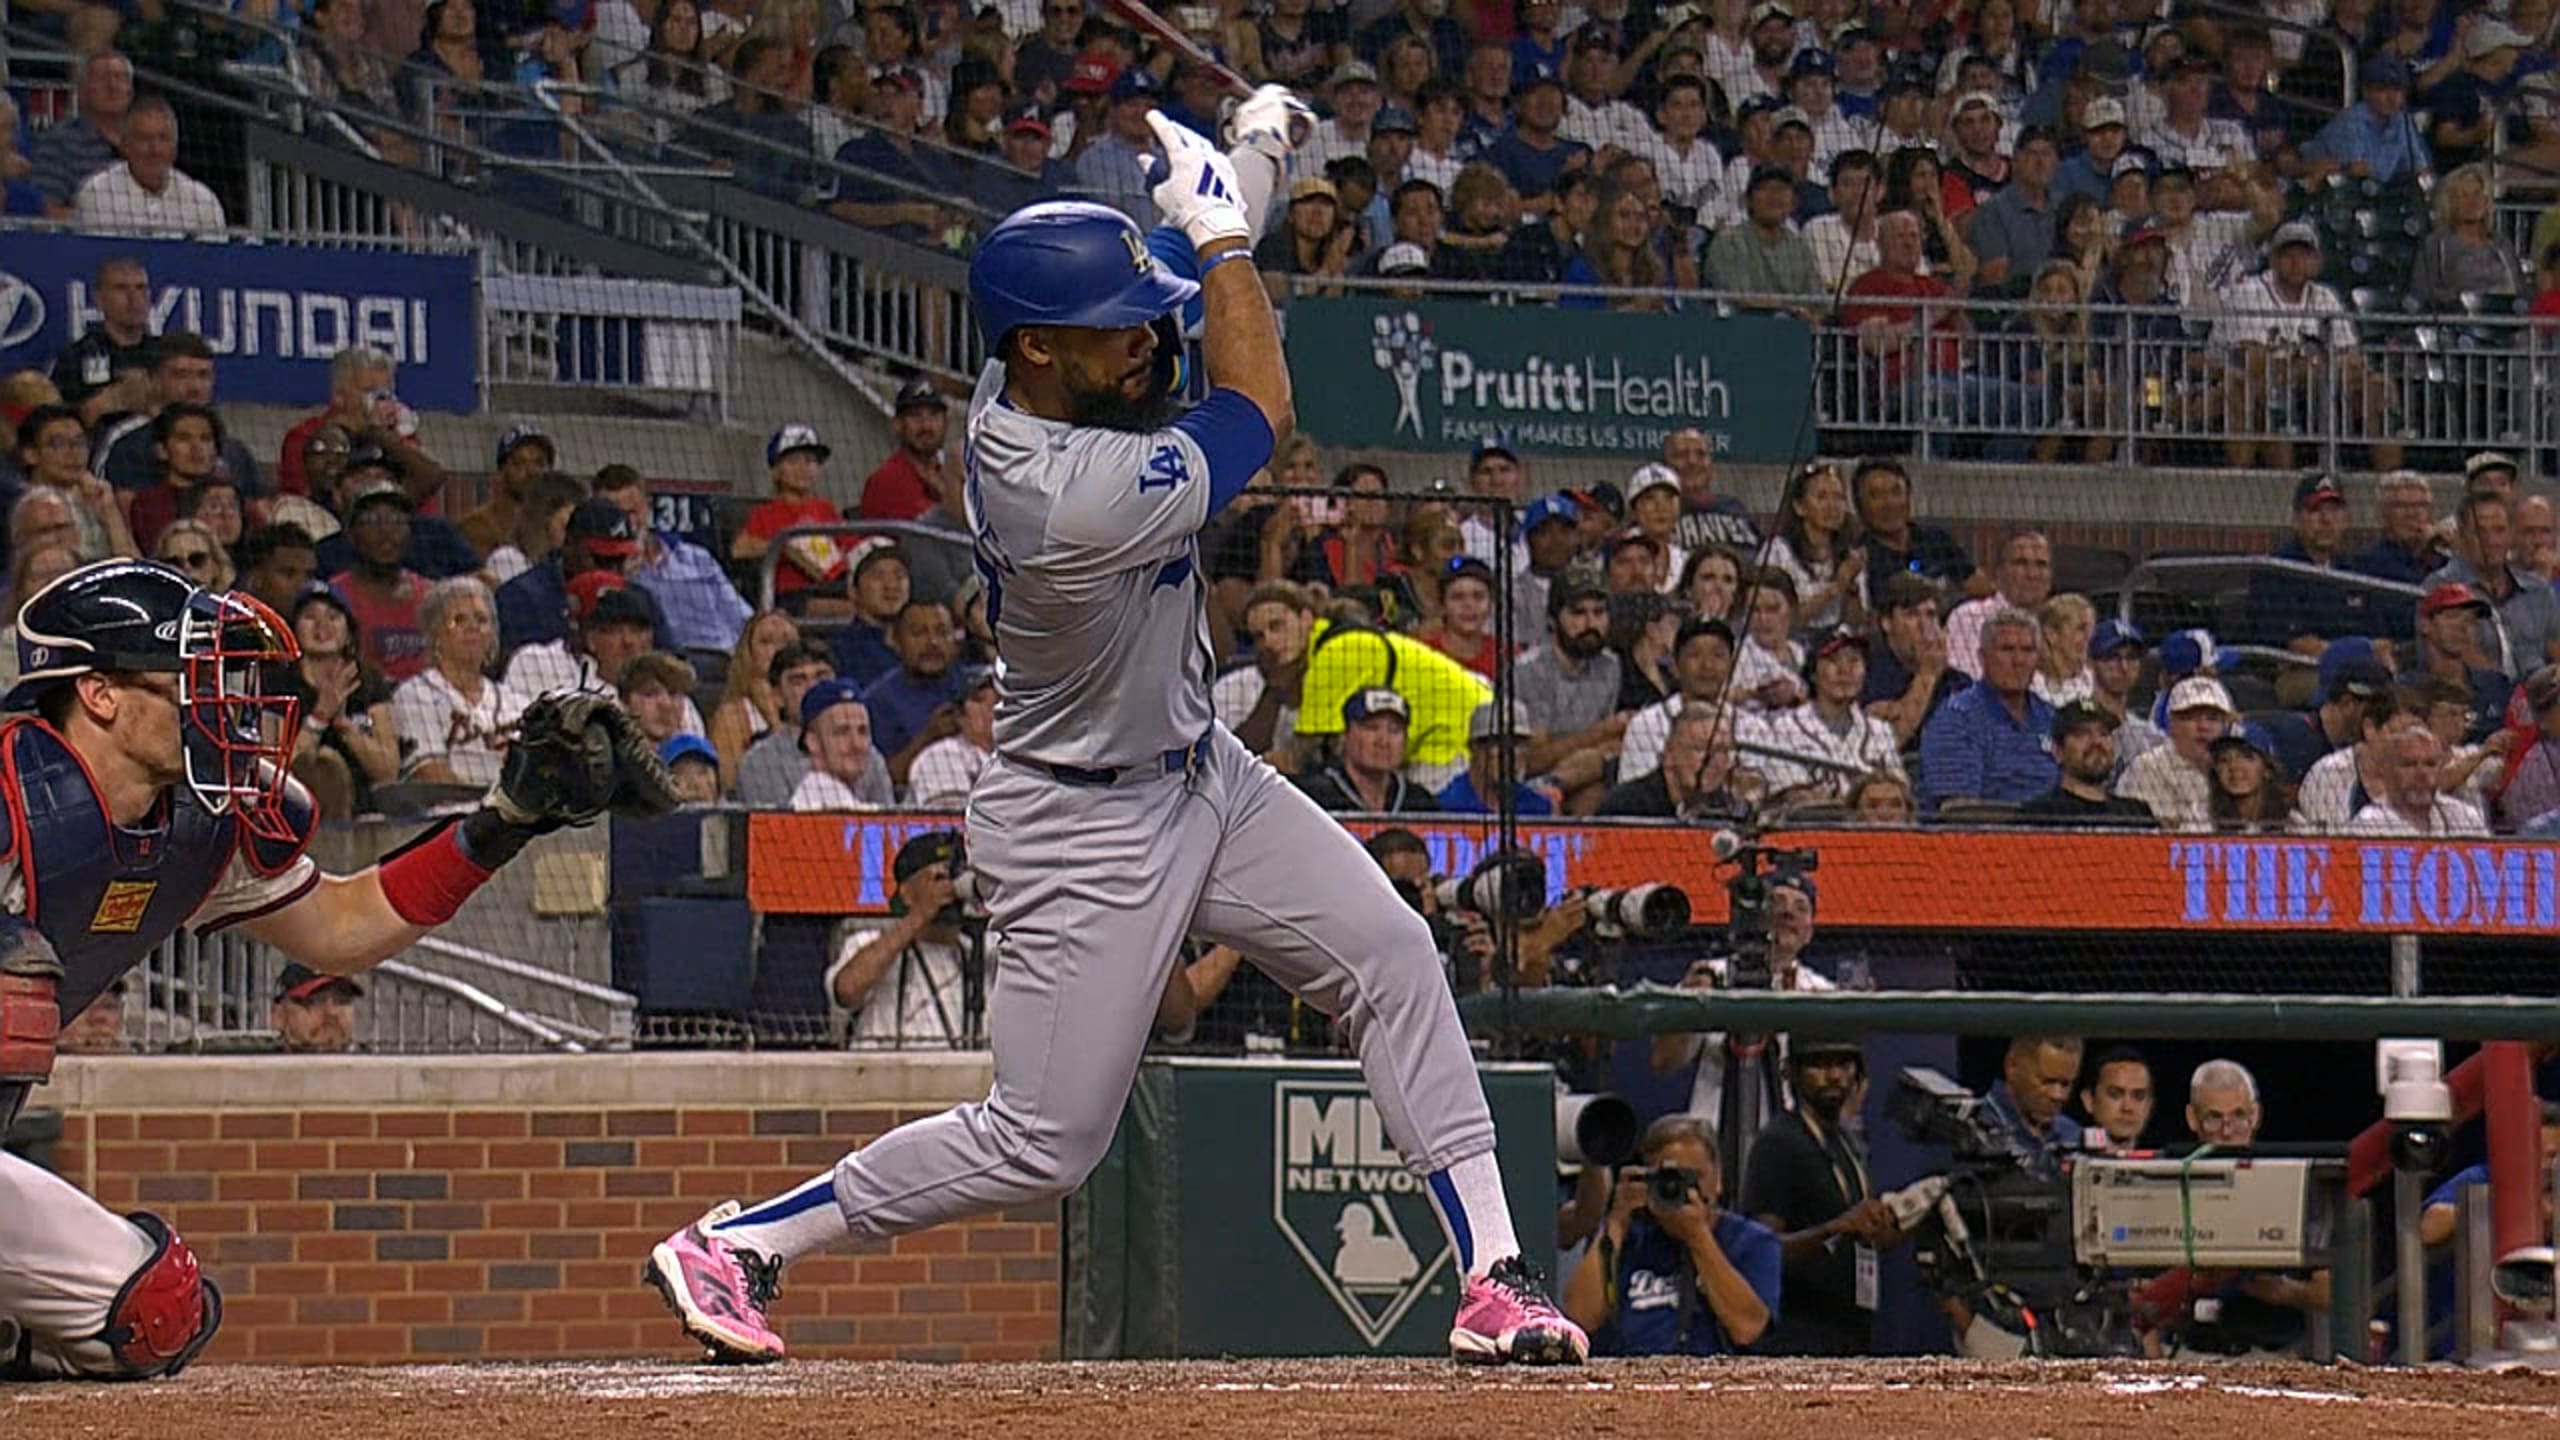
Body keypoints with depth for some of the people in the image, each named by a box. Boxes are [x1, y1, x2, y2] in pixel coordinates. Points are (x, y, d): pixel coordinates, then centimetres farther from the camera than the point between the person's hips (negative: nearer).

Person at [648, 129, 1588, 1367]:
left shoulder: (1007, 401, -8)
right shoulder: (1082, 496, -34)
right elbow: (1262, 409, -17)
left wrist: (1249, 157, 0)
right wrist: (1218, 229, -8)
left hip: (1201, 771, 9)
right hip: (1087, 833, -9)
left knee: (1391, 957, -1)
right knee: (1042, 1145, -3)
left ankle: (1490, 1280, -1)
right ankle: (733, 1244, 9)